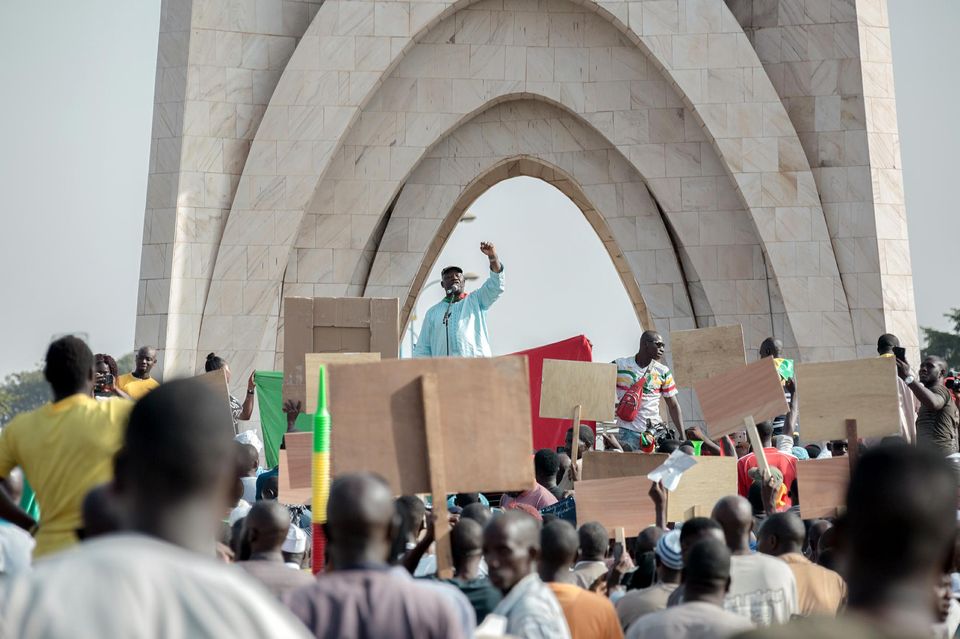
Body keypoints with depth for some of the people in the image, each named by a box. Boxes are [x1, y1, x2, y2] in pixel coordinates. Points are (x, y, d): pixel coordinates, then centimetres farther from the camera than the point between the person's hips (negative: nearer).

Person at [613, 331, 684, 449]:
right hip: (627, 432, -2)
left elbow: (673, 405, 8)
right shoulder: (619, 365, 0)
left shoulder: (663, 372, 6)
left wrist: (682, 436, 0)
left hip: (655, 432, 2)